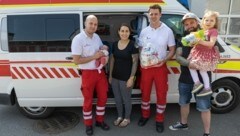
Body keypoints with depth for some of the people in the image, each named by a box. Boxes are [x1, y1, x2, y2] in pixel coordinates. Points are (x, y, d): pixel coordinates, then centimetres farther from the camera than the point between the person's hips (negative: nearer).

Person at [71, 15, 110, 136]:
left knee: (102, 97, 14)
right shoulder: (78, 39, -14)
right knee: (88, 100, 8)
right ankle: (88, 125, 27)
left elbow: (102, 50, 21)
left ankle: (100, 120, 34)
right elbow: (76, 61, -18)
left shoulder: (97, 37, 6)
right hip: (88, 74, -6)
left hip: (100, 71, 6)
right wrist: (94, 57, -20)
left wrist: (103, 56, -3)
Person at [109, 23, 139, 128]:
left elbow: (135, 62, -12)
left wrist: (131, 78, -15)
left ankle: (127, 118, 31)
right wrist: (110, 75, 8)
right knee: (117, 98, 17)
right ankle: (119, 116, 38)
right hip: (115, 77, 5)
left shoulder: (132, 45, -12)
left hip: (126, 78, -5)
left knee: (126, 99, 10)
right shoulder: (114, 44, 4)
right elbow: (112, 60, 9)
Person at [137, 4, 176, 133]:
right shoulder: (144, 31, 3)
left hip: (160, 67, -2)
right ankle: (145, 115, 33)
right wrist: (141, 61, -9)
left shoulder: (168, 31, -3)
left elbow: (172, 50, 0)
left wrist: (164, 60, -18)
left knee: (161, 94, 5)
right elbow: (140, 49, 10)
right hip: (146, 67, 2)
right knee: (145, 92, 12)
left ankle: (159, 120, 23)